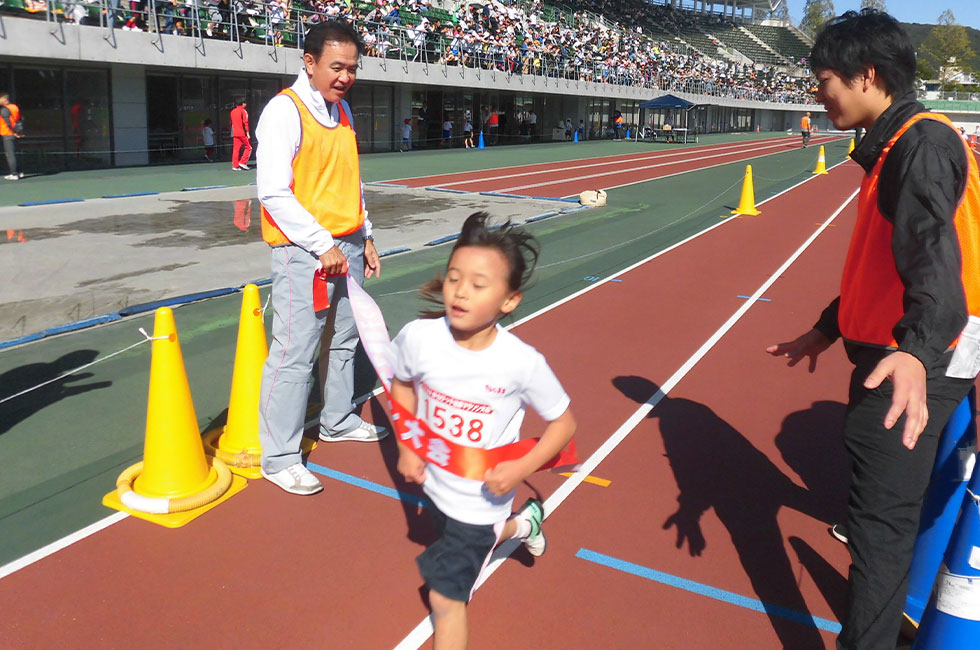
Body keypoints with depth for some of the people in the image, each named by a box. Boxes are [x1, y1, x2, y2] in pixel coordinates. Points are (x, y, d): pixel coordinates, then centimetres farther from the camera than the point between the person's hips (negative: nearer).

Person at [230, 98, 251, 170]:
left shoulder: (233, 111, 15)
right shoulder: (243, 111, -6)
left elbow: (232, 123, 19)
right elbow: (245, 122, -13)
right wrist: (248, 133, -14)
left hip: (235, 134, 7)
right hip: (243, 133, -7)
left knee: (236, 149, 5)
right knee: (248, 147, 4)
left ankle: (235, 165, 1)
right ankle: (243, 162, -5)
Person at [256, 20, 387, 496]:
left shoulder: (342, 110, 14)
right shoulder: (285, 110, -10)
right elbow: (274, 193, -17)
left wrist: (365, 237, 18)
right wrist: (323, 245, -18)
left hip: (347, 246, 8)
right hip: (304, 252, -8)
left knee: (344, 340, 17)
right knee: (294, 354, -6)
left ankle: (337, 421, 35)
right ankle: (278, 457, 4)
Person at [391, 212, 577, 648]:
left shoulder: (523, 363, -29)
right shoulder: (418, 337, -21)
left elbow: (563, 422, -13)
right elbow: (403, 383, 2)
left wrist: (521, 469, -24)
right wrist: (407, 448, -5)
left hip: (481, 498, -5)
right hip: (434, 481, 5)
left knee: (445, 595, 2)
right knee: (472, 544, 32)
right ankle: (521, 525, 62)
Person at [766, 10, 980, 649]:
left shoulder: (923, 142, -17)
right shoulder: (896, 145, 16)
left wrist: (916, 351, -49)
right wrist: (828, 330, 26)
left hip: (910, 369, -11)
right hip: (892, 354, 11)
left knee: (880, 518, -6)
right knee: (884, 508, 25)